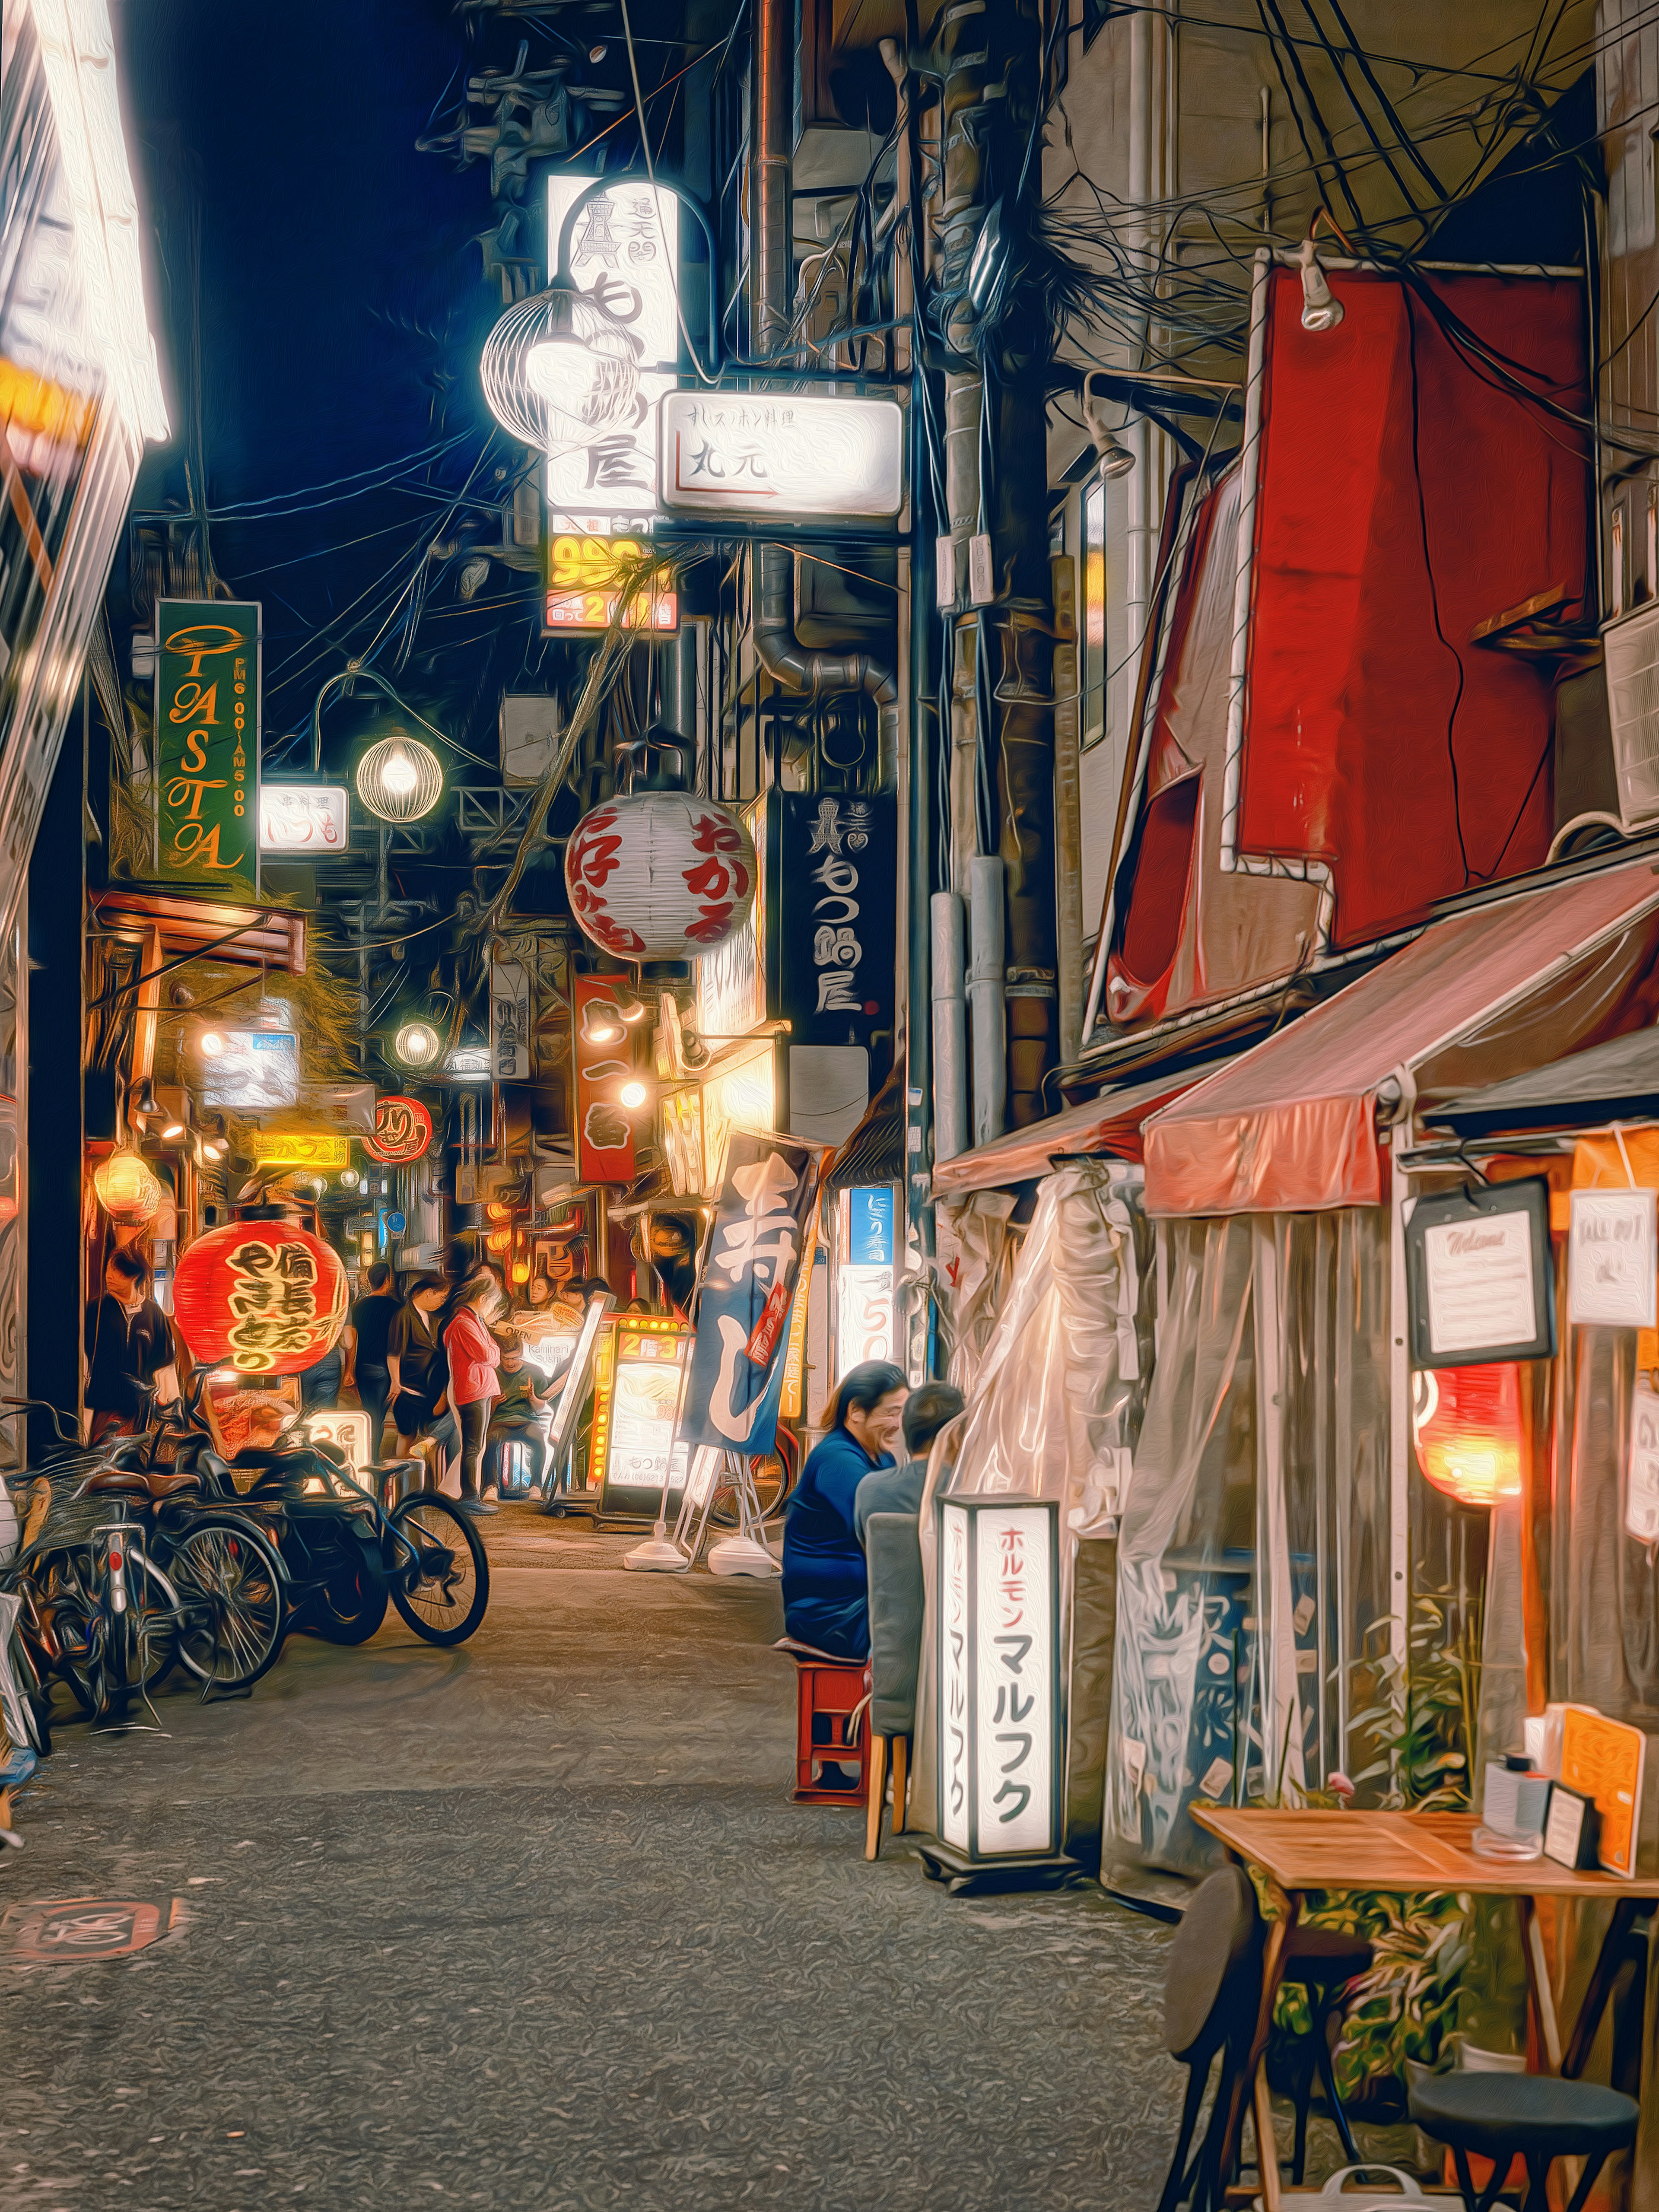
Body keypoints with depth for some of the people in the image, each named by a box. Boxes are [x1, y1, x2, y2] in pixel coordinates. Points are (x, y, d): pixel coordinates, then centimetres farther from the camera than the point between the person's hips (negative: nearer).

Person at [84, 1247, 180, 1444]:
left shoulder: (153, 1312, 7)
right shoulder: (97, 1309, 4)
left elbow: (164, 1362, 11)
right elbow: (82, 1357, 6)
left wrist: (170, 1404, 7)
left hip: (142, 1405, 1)